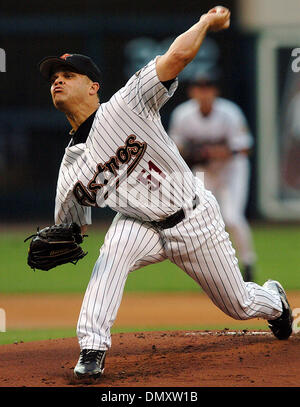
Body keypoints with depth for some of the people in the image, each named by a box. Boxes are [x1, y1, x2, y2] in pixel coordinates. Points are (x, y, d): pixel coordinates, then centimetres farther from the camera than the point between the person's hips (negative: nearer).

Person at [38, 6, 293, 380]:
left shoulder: (126, 105, -19)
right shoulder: (71, 165, -5)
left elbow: (178, 56, -27)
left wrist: (207, 22, -10)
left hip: (194, 219, -2)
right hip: (143, 227, 2)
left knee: (241, 306, 11)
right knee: (115, 247, -34)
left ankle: (273, 299, 49)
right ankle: (92, 349, -35)